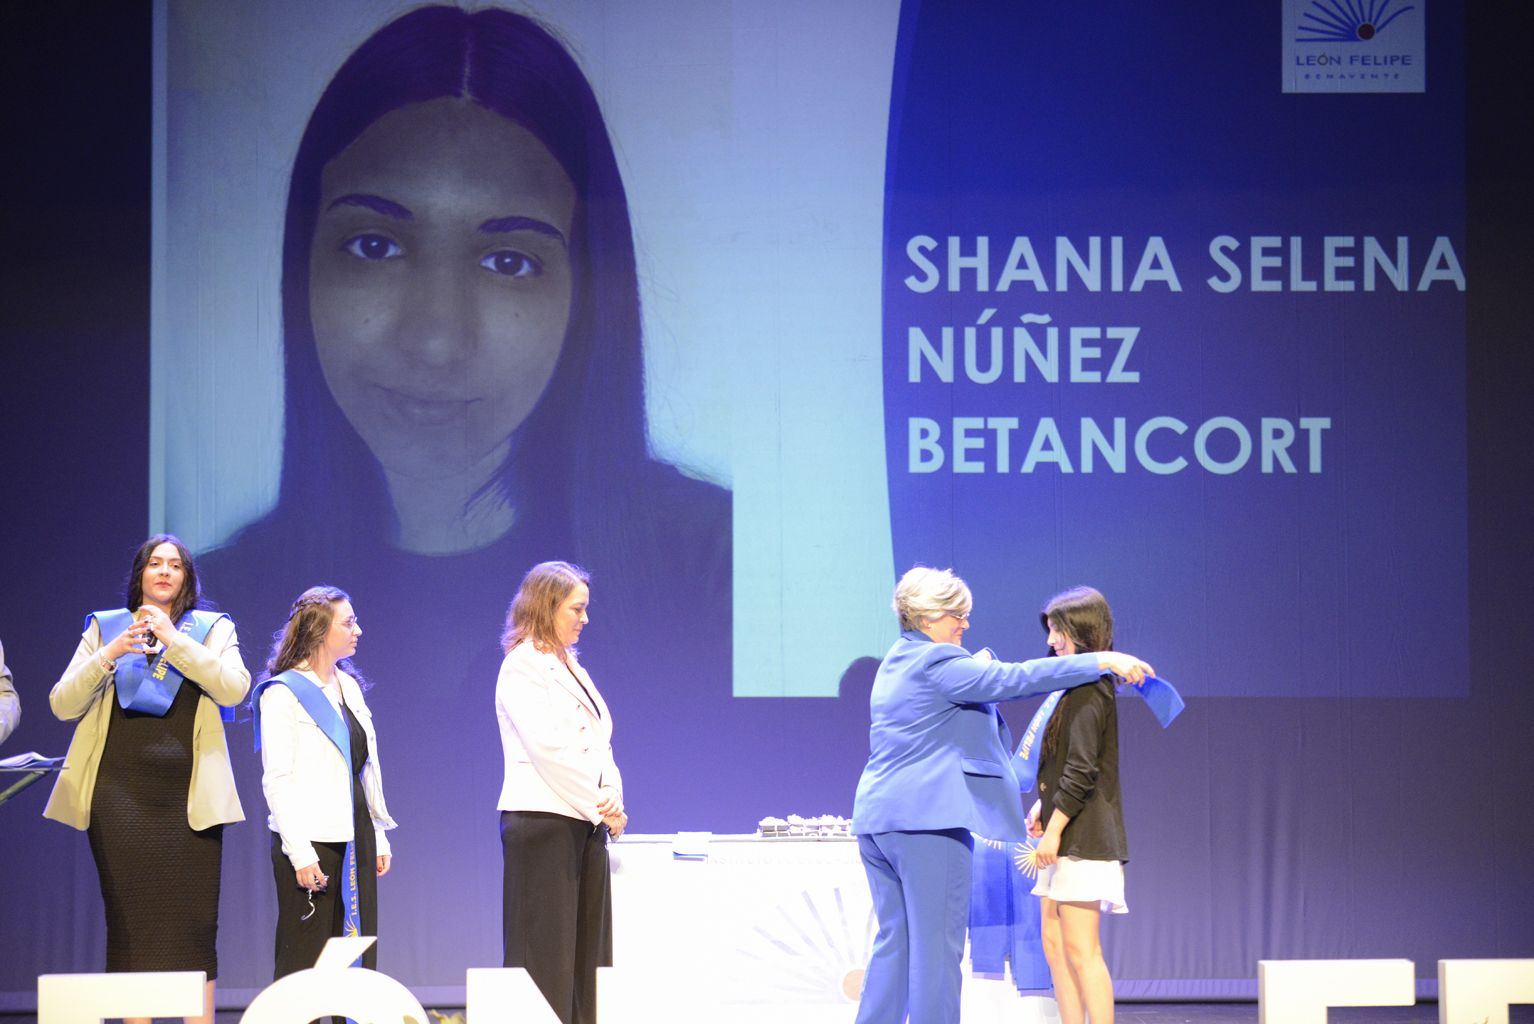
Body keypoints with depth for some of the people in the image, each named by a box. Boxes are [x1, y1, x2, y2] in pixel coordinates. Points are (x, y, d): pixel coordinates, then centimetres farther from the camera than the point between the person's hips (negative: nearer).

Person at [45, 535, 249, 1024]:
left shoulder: (212, 629, 11)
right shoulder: (105, 627, 13)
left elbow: (233, 688, -8)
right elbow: (63, 705, 5)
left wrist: (174, 639, -13)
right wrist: (107, 655, -10)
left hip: (186, 796, -1)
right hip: (119, 795, 1)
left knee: (192, 921, -6)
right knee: (129, 921, -3)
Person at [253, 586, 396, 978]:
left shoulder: (349, 686, 15)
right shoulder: (283, 693, -7)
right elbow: (277, 780, -11)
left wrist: (378, 838, 14)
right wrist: (299, 853, -18)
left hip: (355, 838, 7)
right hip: (311, 842, -7)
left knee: (358, 961, 4)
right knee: (307, 958, -6)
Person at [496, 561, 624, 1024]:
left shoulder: (571, 668, 18)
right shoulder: (523, 667, -7)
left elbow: (599, 744, 15)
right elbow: (549, 749, -16)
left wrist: (611, 800, -3)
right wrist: (601, 806, -12)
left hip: (585, 822, 8)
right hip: (543, 821, -8)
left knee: (587, 951, 6)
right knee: (545, 951, -7)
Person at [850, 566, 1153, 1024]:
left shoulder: (898, 661, 19)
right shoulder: (936, 662, -11)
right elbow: (1014, 678, -18)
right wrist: (1102, 661, -18)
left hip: (876, 817, 10)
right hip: (926, 819, -10)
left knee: (894, 942, 12)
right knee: (937, 947, -6)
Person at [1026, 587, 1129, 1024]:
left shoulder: (1088, 690, -14)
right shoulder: (1079, 687, 16)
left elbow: (1081, 770, -19)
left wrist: (1054, 828, -18)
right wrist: (1043, 806, 14)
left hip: (1083, 837, -10)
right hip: (1068, 838, 10)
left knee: (1080, 949, -10)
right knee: (1054, 942, 11)